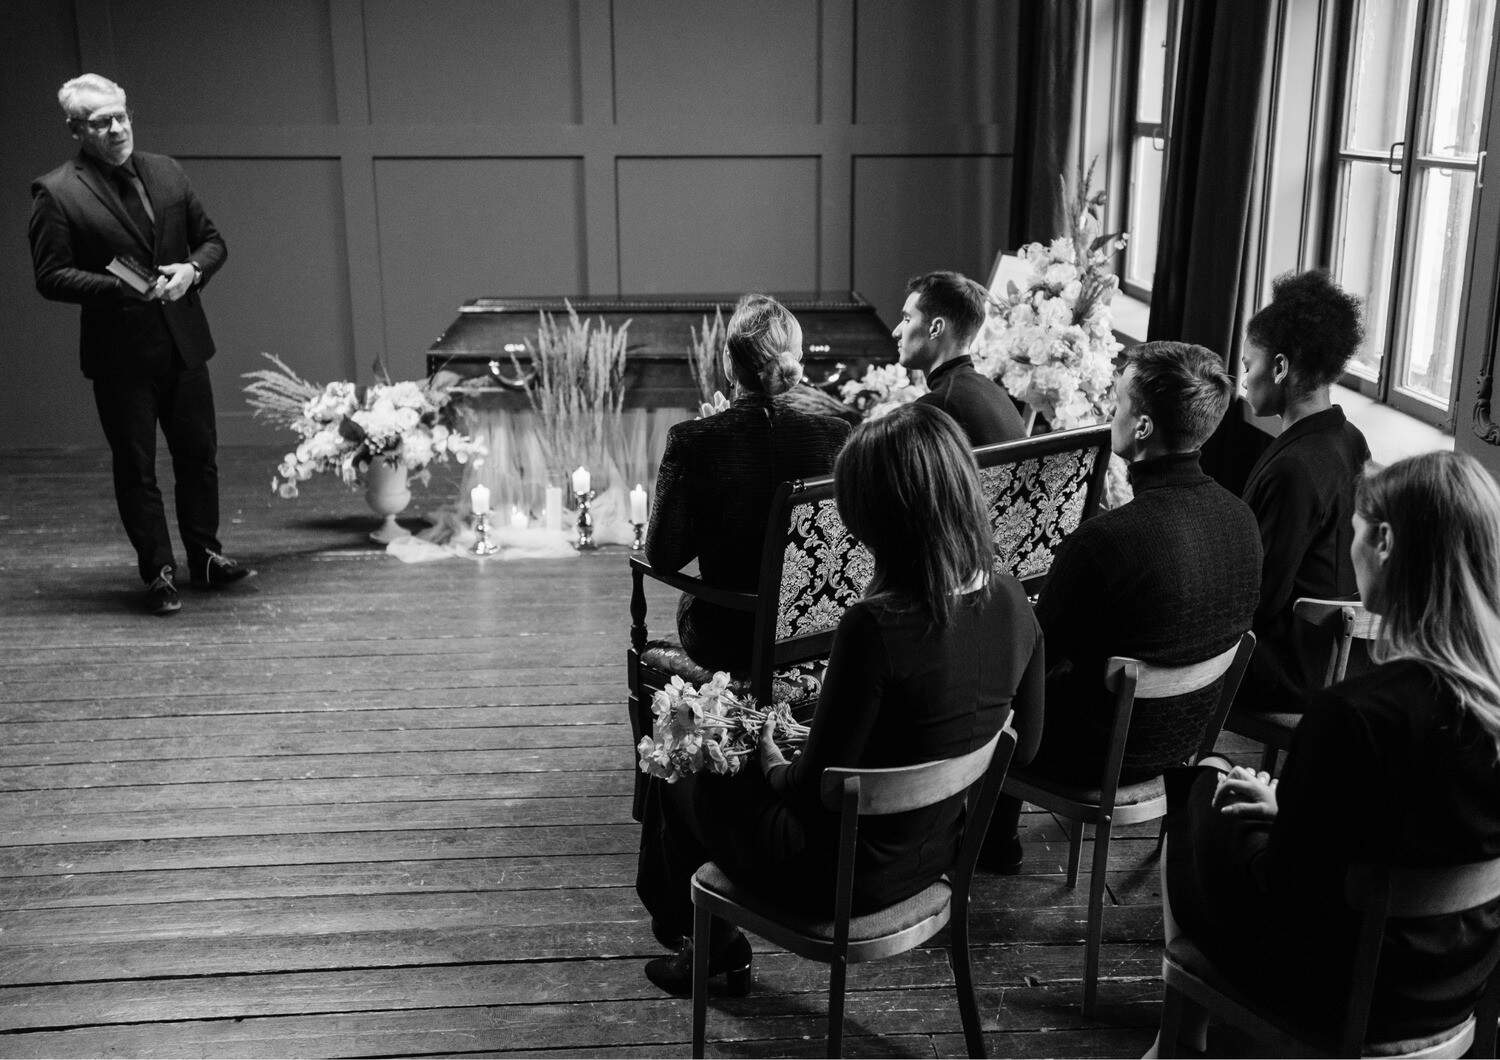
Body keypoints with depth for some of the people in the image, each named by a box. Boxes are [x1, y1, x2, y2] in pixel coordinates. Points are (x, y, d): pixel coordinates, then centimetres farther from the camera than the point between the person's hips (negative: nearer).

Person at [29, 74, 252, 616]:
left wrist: (192, 270, -8)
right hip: (119, 353, -4)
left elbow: (212, 240, 13)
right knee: (135, 466, 5)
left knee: (198, 453, 12)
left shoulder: (165, 172, 8)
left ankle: (205, 556, 28)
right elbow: (50, 276, -10)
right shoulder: (56, 192, -6)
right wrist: (122, 287, -21)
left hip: (183, 342, 4)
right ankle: (158, 572, 16)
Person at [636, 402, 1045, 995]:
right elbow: (1023, 746, 4)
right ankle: (716, 947, 41)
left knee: (687, 782, 20)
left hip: (846, 876, -7)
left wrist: (772, 765, -2)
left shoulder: (875, 628, -32)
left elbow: (815, 790, -23)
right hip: (938, 852, 7)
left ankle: (715, 944, 45)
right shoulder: (1011, 603, -11)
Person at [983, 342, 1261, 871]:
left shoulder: (1103, 540, -33)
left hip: (1103, 755, -7)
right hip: (1186, 738, 7)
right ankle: (999, 836, 39)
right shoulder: (1239, 518, -8)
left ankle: (993, 842, 35)